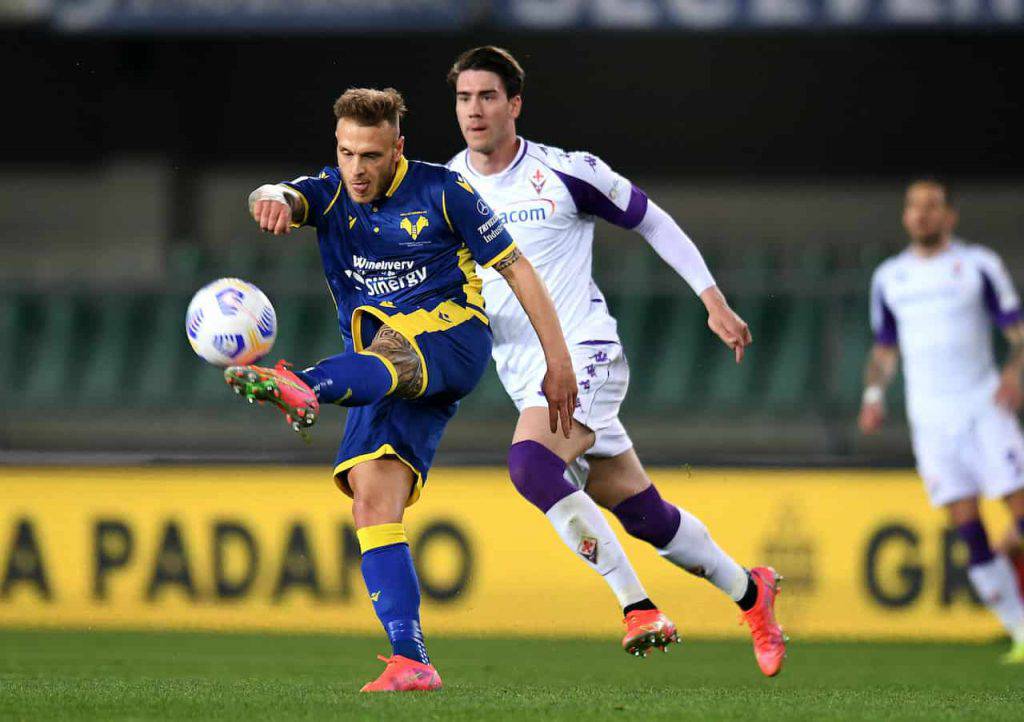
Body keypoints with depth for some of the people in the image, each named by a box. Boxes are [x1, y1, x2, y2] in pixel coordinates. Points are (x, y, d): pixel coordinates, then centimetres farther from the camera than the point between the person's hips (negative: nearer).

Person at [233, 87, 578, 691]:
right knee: (372, 507, -12)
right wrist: (272, 200, -42)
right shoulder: (331, 194, 8)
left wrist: (559, 362, -1)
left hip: (451, 331, -5)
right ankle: (411, 662, -15)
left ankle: (303, 388, -73)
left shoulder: (441, 191, -2)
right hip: (388, 374, 5)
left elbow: (516, 269, 3)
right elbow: (281, 199, -15)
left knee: (390, 348, -40)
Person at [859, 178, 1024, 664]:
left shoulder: (979, 266, 2)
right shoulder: (889, 278, 13)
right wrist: (873, 394, 2)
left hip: (984, 406, -2)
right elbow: (884, 349, 20)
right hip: (930, 419, 2)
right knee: (967, 528, -5)